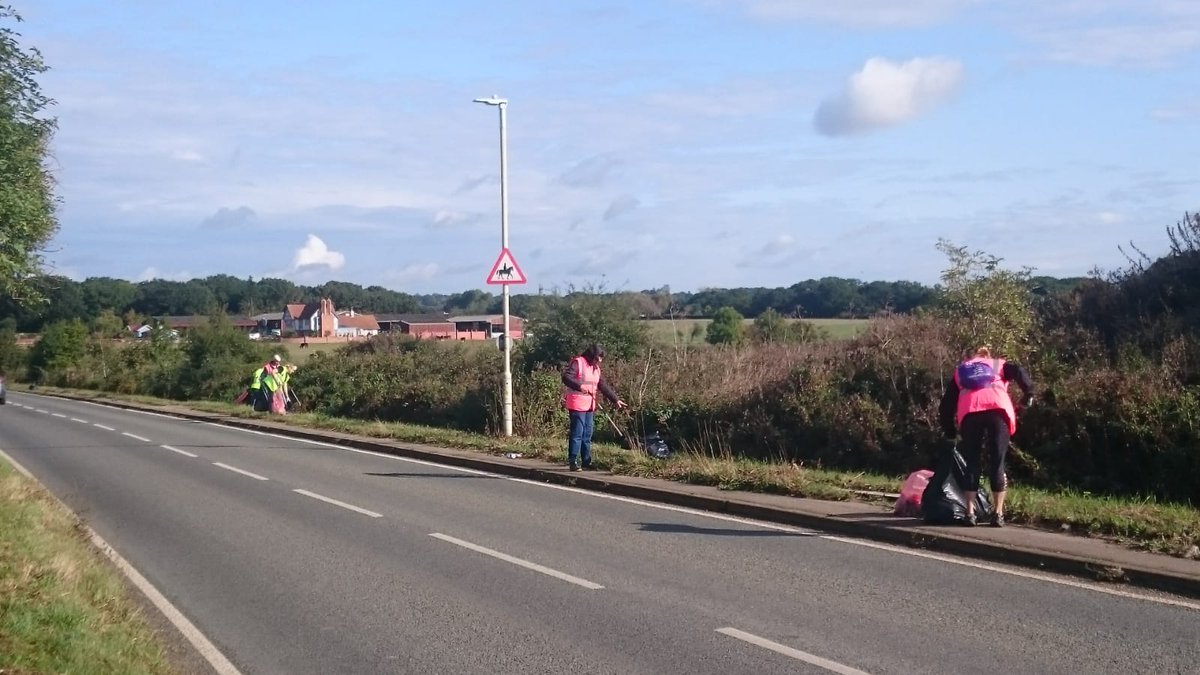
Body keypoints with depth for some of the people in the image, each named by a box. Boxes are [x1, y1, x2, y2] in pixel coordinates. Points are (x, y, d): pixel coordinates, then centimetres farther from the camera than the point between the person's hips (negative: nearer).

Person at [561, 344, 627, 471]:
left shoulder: (596, 368, 18)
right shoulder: (578, 363, -8)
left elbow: (604, 386, 22)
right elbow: (566, 377, -21)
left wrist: (615, 399, 18)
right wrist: (580, 386, -34)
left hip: (590, 405, 9)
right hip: (577, 404, -9)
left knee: (587, 435, 10)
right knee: (577, 433, -9)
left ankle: (586, 462, 15)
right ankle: (573, 462, -5)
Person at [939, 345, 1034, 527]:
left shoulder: (960, 371, 34)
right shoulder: (999, 365, 30)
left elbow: (946, 406, 28)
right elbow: (1019, 372, 6)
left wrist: (950, 433, 34)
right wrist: (1028, 394, 14)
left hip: (969, 413, 1)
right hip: (998, 410, -1)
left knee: (972, 462, 10)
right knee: (997, 462, 5)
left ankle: (970, 513, 4)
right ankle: (998, 514, 2)